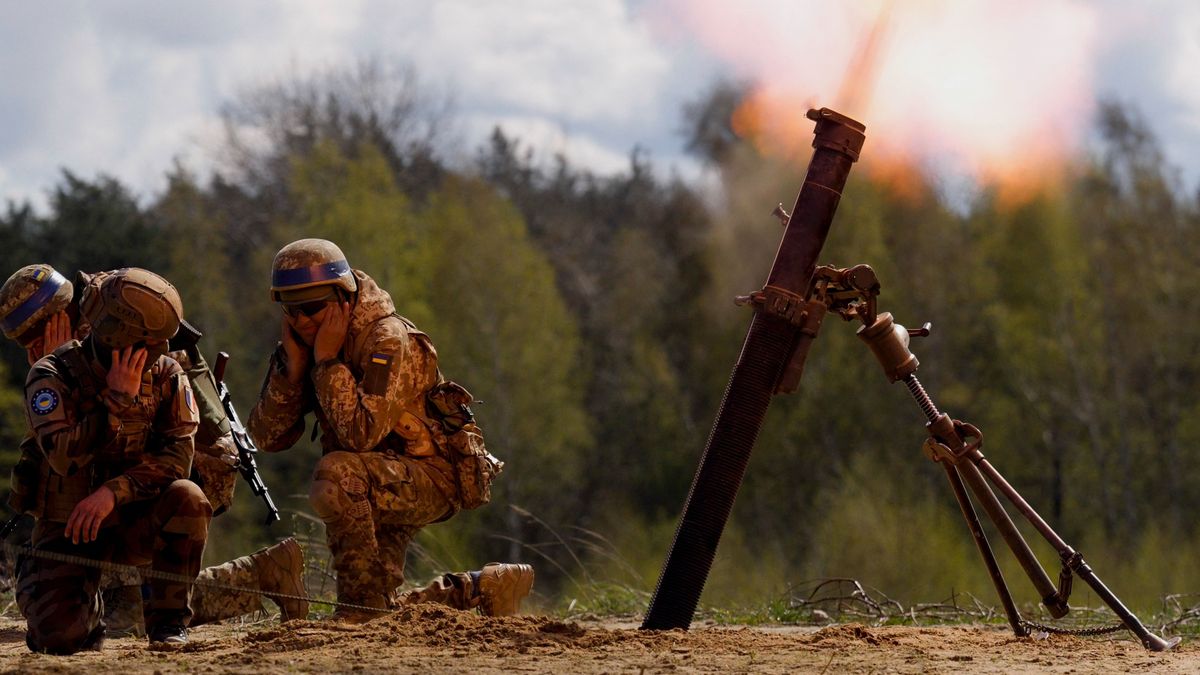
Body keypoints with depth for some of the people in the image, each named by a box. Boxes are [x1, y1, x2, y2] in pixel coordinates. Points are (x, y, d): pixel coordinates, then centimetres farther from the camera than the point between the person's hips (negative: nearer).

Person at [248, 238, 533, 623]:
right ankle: (484, 588, 28)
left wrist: (328, 361, -28)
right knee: (378, 616, 9)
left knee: (334, 475, -35)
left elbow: (361, 434, -34)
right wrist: (292, 365, -17)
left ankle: (361, 598, -23)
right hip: (382, 490, 9)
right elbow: (267, 437, -5)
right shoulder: (304, 345, 1)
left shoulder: (387, 339, -22)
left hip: (430, 479, -9)